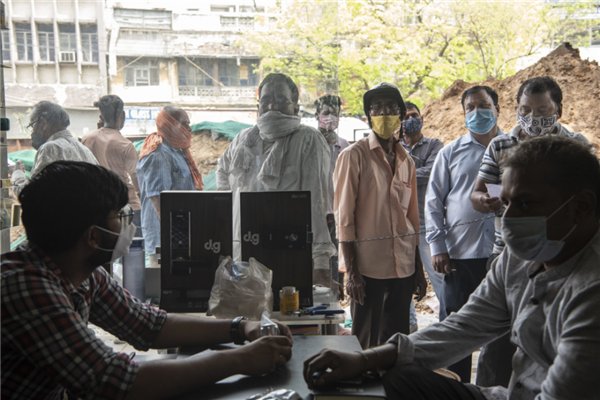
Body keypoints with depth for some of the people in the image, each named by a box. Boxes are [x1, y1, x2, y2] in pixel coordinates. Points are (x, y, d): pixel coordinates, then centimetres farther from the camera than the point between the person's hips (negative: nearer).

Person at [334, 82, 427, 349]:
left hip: (403, 266, 5)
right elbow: (344, 217, -7)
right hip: (368, 266, -5)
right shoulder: (354, 155, -5)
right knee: (365, 344, 3)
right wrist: (351, 271, -11)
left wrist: (418, 269, 15)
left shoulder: (406, 161, 12)